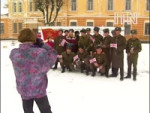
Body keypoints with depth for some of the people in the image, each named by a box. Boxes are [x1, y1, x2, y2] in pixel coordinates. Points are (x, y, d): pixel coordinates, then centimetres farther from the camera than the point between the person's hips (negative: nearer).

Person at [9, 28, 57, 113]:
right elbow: (53, 54, -8)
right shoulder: (41, 52, -26)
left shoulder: (14, 53, -16)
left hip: (24, 90, 2)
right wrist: (41, 44, -6)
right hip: (39, 89, -2)